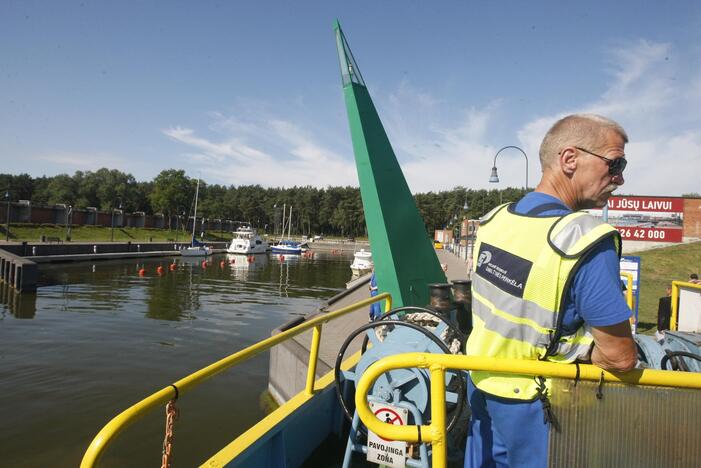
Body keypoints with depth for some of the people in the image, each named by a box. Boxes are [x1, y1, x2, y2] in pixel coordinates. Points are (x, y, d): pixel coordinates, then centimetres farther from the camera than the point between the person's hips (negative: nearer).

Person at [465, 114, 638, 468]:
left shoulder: (493, 219, -6)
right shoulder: (586, 242, -27)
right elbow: (620, 358, -20)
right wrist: (581, 349, -2)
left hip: (480, 384, 6)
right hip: (530, 403, -5)